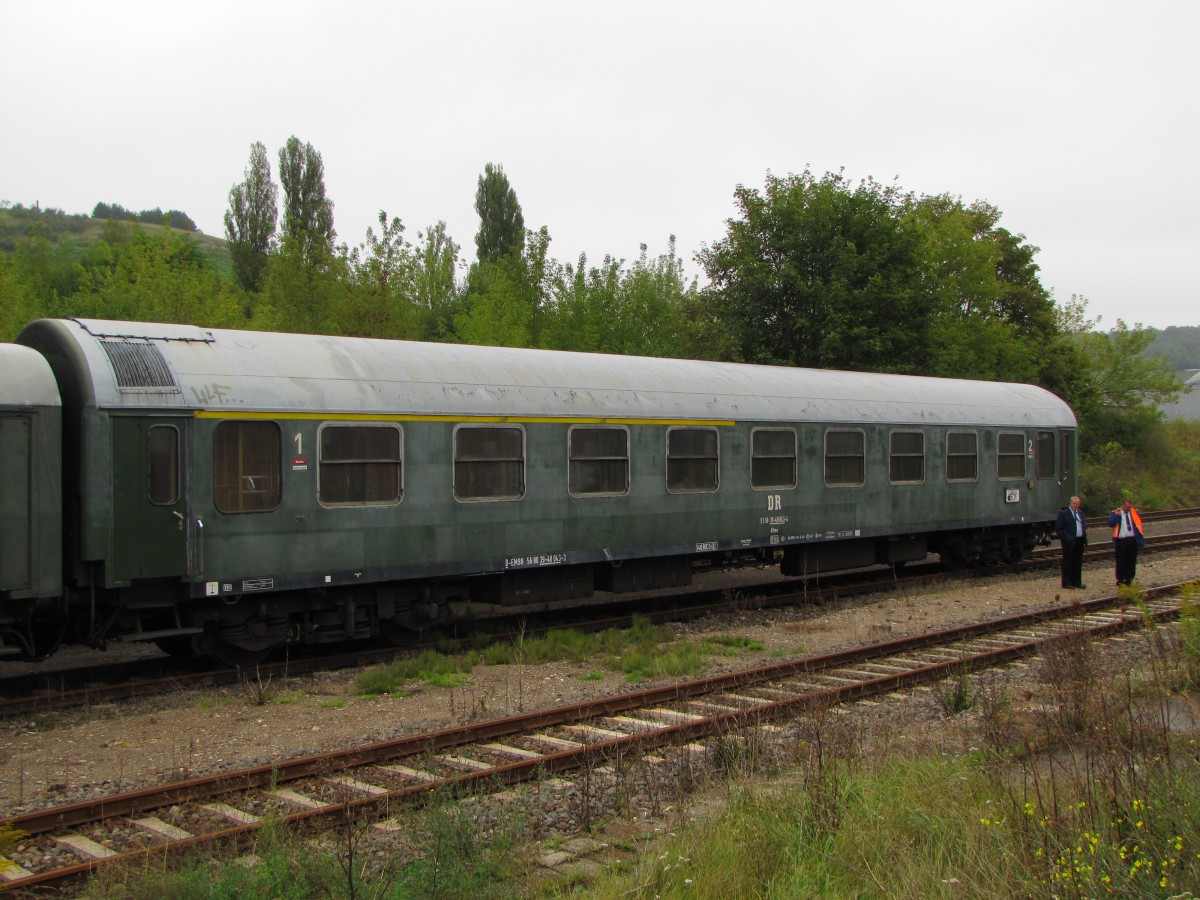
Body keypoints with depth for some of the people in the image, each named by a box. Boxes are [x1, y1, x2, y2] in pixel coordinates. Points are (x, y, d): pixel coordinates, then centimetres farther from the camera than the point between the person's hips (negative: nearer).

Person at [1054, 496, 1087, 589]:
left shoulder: (1080, 513, 15)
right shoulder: (1063, 513, -6)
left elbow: (1084, 526, 22)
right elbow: (1058, 528, -9)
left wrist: (1084, 537, 8)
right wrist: (1066, 538, -16)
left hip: (1079, 541, 6)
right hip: (1069, 542, -6)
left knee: (1078, 562, 12)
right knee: (1068, 562, -1)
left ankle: (1077, 582, 21)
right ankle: (1066, 583, 5)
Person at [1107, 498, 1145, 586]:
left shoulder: (1134, 512, 10)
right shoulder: (1116, 513, 0)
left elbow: (1139, 522, 11)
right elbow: (1110, 523, -15)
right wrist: (1117, 515, -22)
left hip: (1132, 540, 3)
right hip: (1121, 540, -3)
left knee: (1131, 561, 7)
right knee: (1121, 561, 1)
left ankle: (1128, 579, 17)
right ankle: (1120, 580, 9)